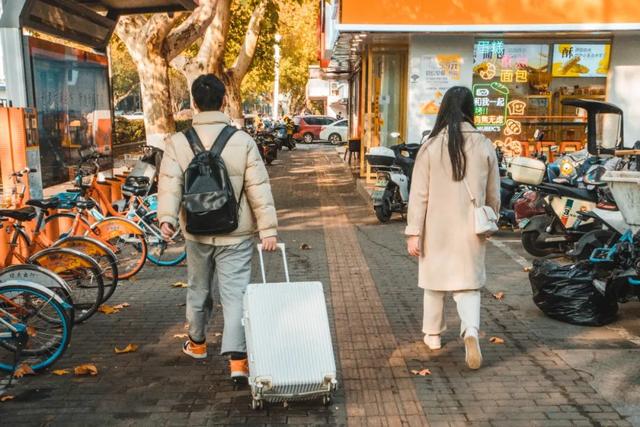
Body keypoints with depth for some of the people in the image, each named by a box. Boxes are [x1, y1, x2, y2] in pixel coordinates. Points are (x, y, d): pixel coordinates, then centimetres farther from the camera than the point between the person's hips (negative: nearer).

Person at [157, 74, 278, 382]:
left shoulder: (178, 142, -3)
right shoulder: (243, 141, -7)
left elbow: (169, 184, -14)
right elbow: (259, 189, -8)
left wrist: (167, 217, -20)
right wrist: (268, 229, -6)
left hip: (197, 233, 2)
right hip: (236, 235, -2)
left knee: (199, 289, 20)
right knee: (235, 294, 1)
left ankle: (197, 343, 40)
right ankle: (237, 359, -4)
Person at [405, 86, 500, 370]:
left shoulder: (431, 147, -8)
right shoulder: (484, 146, -2)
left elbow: (419, 194, -8)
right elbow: (493, 195, 5)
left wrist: (413, 233, -4)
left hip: (437, 227, 0)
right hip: (470, 228, 1)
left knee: (435, 279, 16)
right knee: (468, 284, 8)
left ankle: (433, 334, 29)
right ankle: (471, 330, -15)